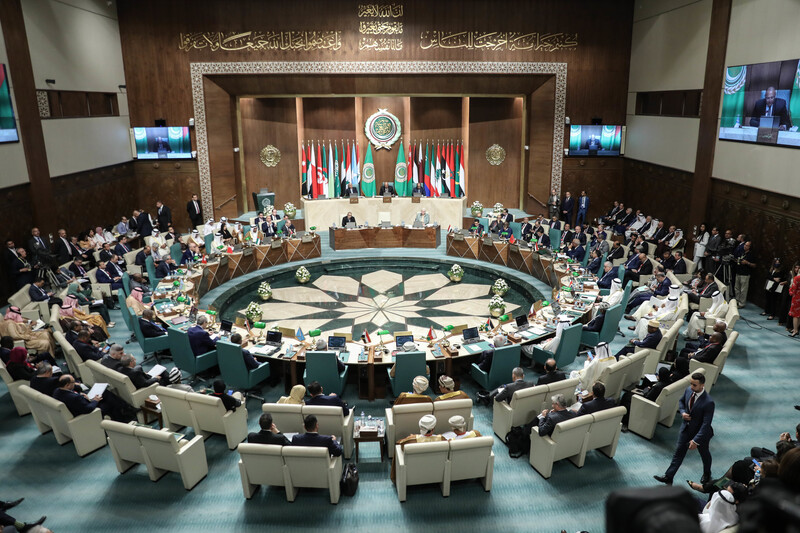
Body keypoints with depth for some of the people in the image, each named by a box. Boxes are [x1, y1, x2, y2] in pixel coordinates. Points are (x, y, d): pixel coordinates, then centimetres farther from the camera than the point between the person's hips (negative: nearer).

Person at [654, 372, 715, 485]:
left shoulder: (708, 402, -34)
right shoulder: (689, 391, -14)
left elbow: (706, 424, -30)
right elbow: (681, 401, 9)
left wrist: (696, 440, -29)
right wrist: (682, 412, -12)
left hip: (701, 432, -4)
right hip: (686, 428, 4)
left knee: (704, 453, 24)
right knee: (679, 452, 10)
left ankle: (707, 473, 52)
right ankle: (668, 477, 16)